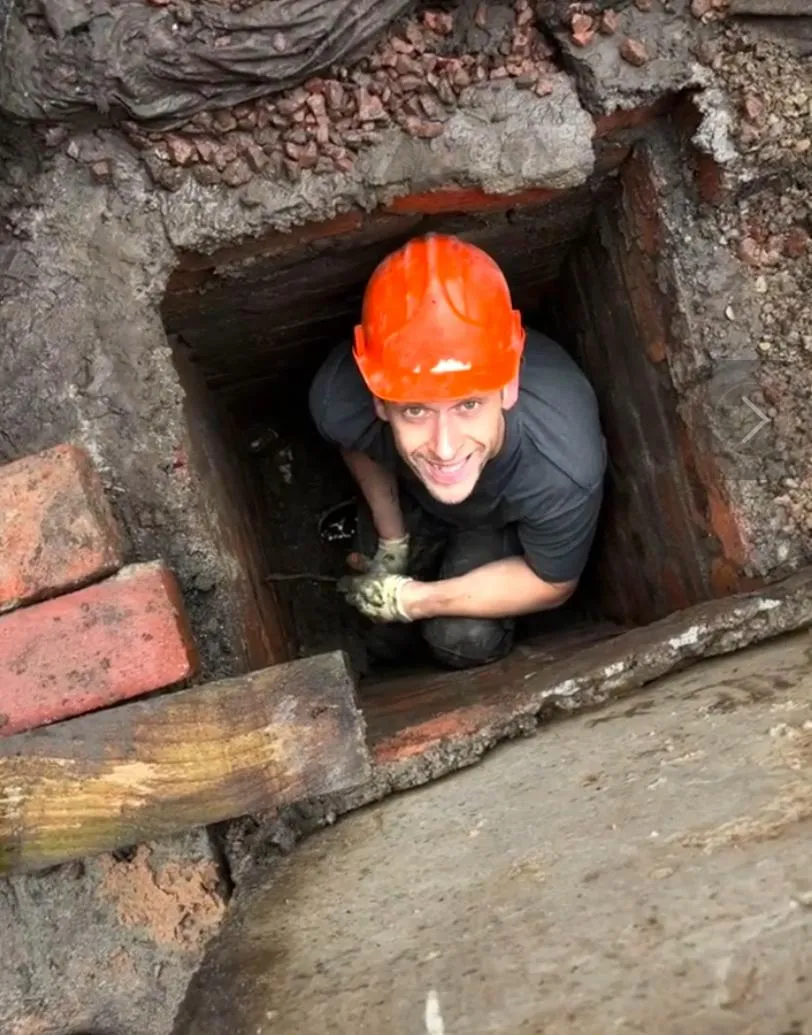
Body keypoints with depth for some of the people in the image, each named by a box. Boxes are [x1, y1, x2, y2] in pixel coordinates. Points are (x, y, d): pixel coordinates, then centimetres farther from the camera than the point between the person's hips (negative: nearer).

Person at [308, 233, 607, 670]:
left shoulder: (563, 470, -47)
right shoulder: (340, 398, -41)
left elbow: (551, 585, -23)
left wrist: (413, 600, -22)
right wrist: (391, 538, -4)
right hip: (408, 490, 2)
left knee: (465, 642, -13)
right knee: (385, 637, 9)